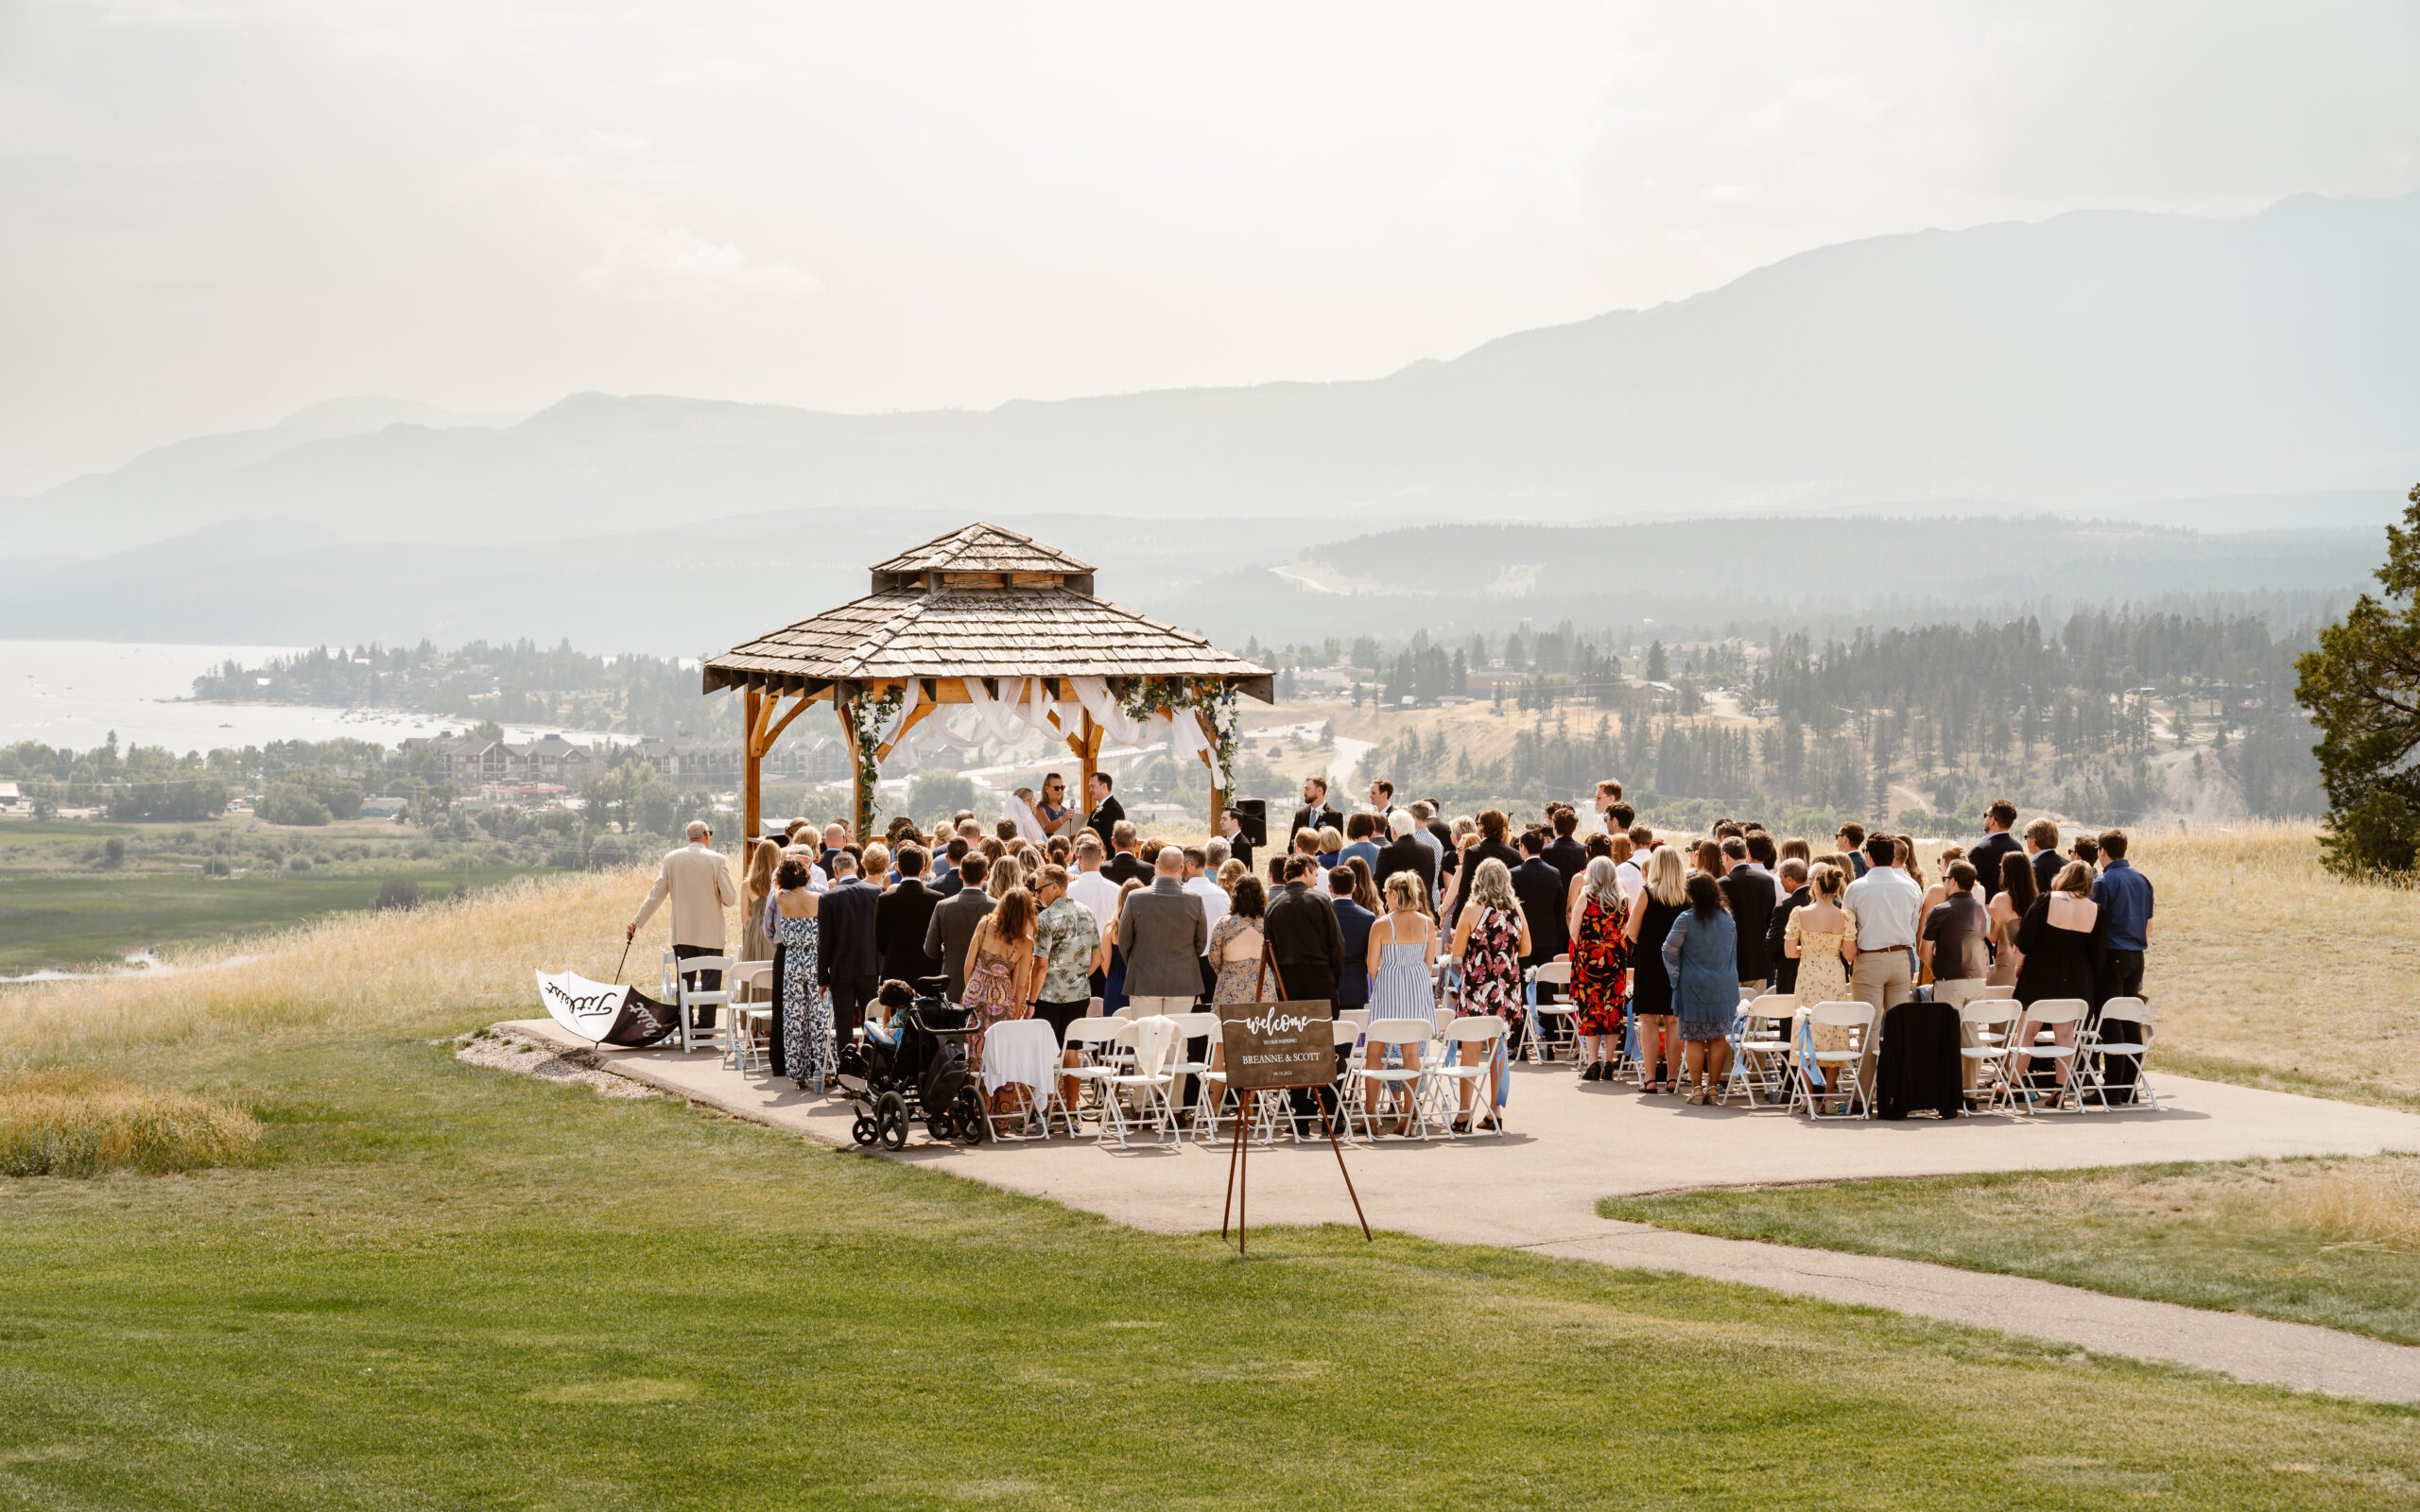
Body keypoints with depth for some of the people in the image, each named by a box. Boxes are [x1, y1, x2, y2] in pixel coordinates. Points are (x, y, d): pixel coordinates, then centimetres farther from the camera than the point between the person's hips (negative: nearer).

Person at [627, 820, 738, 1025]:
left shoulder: (672, 858, -1)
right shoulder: (716, 860, -9)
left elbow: (656, 895, 2)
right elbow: (730, 899, -8)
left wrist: (636, 923, 10)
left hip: (682, 934, 3)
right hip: (710, 934, -3)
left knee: (684, 984, 10)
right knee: (710, 982, 4)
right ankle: (705, 1028, 2)